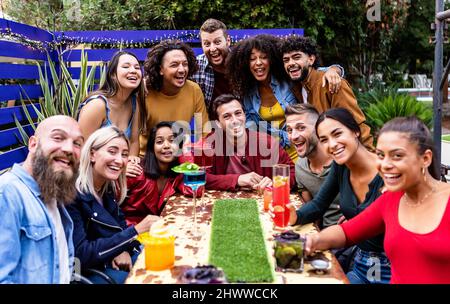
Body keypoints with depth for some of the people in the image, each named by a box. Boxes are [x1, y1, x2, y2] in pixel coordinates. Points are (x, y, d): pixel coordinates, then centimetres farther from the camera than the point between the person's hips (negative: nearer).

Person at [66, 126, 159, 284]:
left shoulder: (109, 186, 1)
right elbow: (81, 255, -27)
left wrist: (123, 249, -12)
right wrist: (135, 231, -30)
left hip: (112, 258, 8)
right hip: (84, 270, -8)